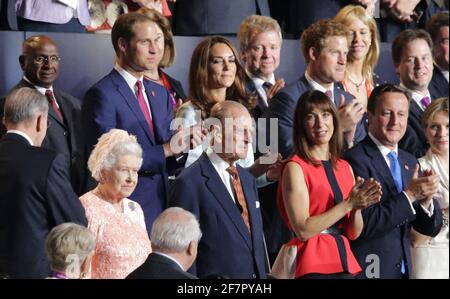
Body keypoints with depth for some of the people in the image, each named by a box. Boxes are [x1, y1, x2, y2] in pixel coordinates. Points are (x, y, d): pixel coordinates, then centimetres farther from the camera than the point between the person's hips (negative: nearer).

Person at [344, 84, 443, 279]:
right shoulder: (355, 159, -13)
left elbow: (431, 229, 7)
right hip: (367, 270, -6)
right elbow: (364, 225, -19)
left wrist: (426, 200, -11)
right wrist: (409, 195, -20)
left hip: (404, 269, 6)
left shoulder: (410, 162, 9)